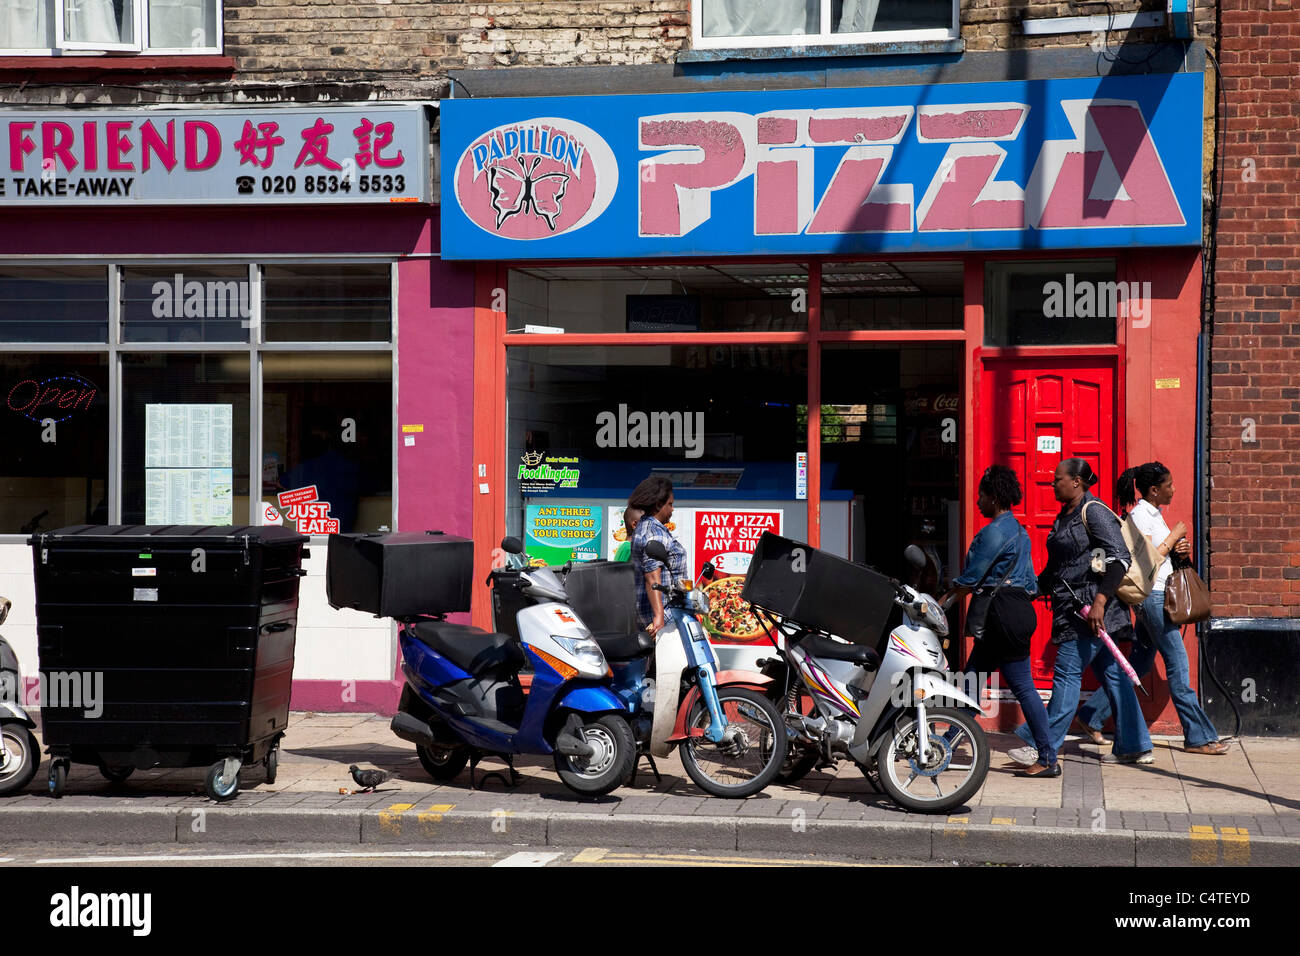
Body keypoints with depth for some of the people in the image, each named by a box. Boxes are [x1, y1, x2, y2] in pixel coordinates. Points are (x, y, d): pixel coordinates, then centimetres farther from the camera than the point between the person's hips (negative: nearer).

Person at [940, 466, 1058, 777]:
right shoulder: (1018, 530, 17)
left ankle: (1048, 760, -6)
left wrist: (943, 602, -2)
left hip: (1003, 616, -10)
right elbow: (1029, 578, 20)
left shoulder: (995, 531, -13)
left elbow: (971, 577, -12)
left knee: (1022, 686, -7)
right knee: (972, 678, 12)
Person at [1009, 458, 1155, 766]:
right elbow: (1055, 567, 25)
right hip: (1074, 608, 10)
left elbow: (1120, 558, -19)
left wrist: (1100, 600, -27)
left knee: (1067, 674, -8)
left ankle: (1041, 746, -6)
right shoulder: (1065, 516, 17)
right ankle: (1135, 746, 15)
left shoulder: (1094, 512, -12)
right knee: (1111, 674, 11)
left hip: (1091, 609, -10)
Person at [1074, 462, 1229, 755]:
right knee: (1178, 664, -6)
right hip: (1151, 595, -10)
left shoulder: (1153, 512, 15)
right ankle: (1198, 737, -1)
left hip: (1158, 596, 10)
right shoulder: (1140, 515, -14)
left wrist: (1179, 549, 4)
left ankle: (1091, 717, 18)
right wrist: (1174, 536, -12)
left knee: (1140, 664, 12)